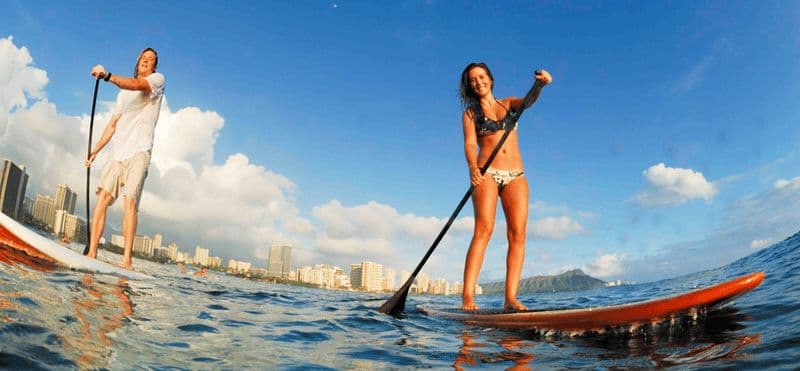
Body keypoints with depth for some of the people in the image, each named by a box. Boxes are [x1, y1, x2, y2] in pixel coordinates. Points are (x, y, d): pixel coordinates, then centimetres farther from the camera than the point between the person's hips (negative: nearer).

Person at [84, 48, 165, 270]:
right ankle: (92, 252, -7)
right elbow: (113, 124, 27)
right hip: (118, 153, 6)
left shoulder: (158, 79, 9)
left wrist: (107, 75, -29)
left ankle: (127, 259, -25)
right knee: (103, 197, -8)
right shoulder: (123, 93, 28)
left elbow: (137, 85, -14)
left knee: (130, 200, -19)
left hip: (139, 153, -6)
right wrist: (95, 151, 19)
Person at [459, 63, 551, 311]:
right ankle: (467, 296, -26)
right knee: (484, 229, -20)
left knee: (518, 234, -11)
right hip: (486, 174, -3)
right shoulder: (470, 113, 12)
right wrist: (473, 167, -25)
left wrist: (540, 85, -25)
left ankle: (510, 297, -14)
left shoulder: (508, 104, 20)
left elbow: (529, 101, -2)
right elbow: (470, 144, -3)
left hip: (516, 176, 3)